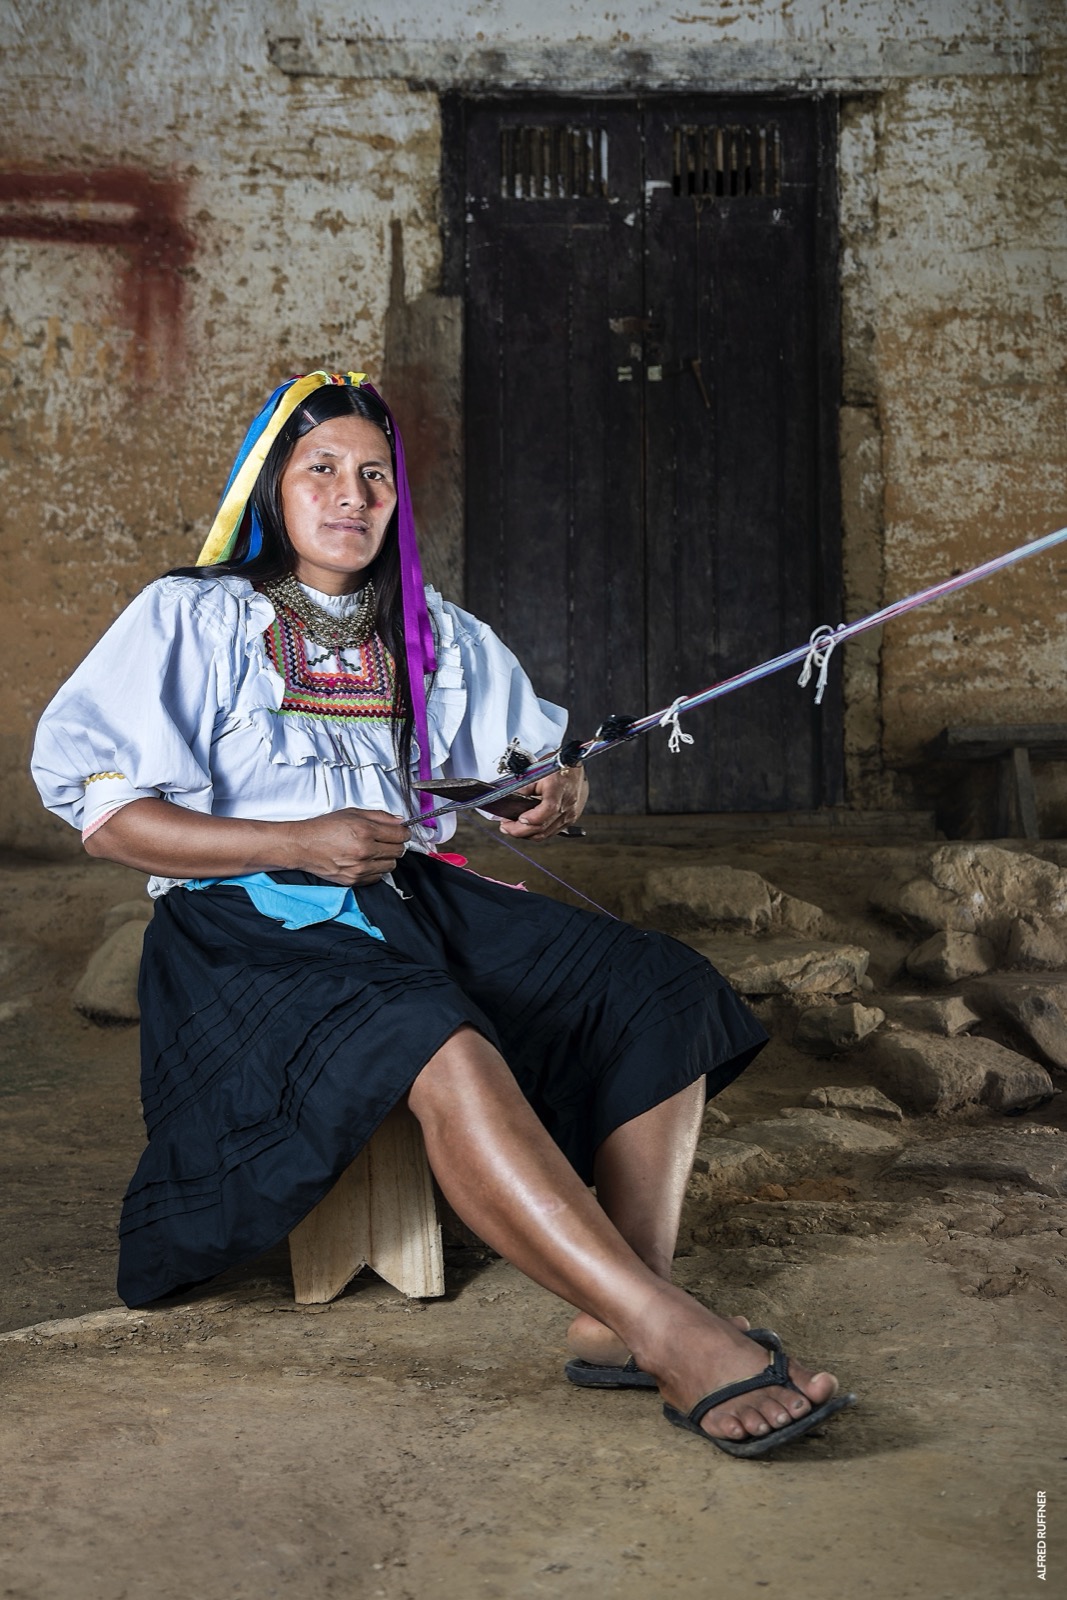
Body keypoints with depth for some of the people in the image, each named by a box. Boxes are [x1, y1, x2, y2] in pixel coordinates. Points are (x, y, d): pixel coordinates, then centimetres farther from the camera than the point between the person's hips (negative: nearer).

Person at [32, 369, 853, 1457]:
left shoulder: (438, 637, 21)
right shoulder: (193, 619, 5)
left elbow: (538, 765, 20)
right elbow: (101, 810, -5)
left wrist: (559, 796, -7)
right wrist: (299, 844, -16)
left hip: (418, 900, 6)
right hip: (253, 921, -5)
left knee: (663, 991, -17)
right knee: (437, 1045, -38)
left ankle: (617, 1319, -25)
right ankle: (676, 1341, -39)